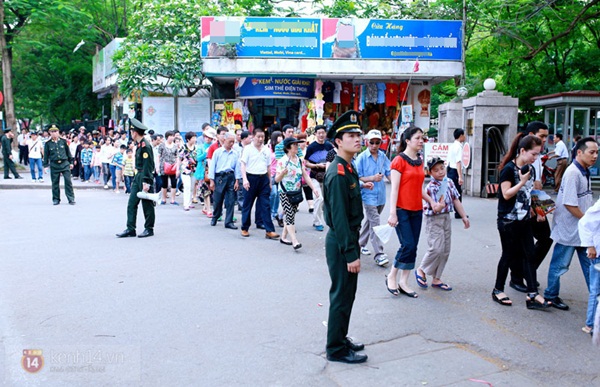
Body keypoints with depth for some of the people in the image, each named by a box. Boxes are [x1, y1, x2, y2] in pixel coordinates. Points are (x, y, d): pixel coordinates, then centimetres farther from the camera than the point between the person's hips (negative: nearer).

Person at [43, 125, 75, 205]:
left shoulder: (63, 141, 6)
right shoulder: (48, 143, 4)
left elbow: (68, 152, 12)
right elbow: (46, 155, 8)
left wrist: (71, 162, 11)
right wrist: (45, 165, 5)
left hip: (65, 164, 0)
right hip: (54, 165, 0)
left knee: (68, 181, -5)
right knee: (55, 183, 5)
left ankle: (71, 199, 0)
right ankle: (56, 199, 15)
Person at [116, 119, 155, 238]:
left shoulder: (145, 145, -16)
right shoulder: (139, 144, 13)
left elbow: (148, 164, -20)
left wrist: (146, 182, -22)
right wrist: (136, 179, 20)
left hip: (145, 177, -9)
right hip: (138, 176, 9)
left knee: (147, 205, 2)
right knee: (132, 203, 7)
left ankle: (149, 229, 13)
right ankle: (130, 229, 10)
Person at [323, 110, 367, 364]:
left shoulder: (347, 168, 11)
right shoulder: (338, 174, -21)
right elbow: (339, 217, -23)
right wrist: (351, 253, -22)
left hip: (348, 239, 10)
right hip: (341, 243, -10)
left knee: (346, 294, 19)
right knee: (342, 296, 0)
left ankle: (341, 338, 33)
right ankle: (336, 349, 12)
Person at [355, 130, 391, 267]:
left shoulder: (383, 156, 5)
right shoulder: (362, 157, -8)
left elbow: (389, 173, 8)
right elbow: (356, 178, -7)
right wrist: (372, 178, -18)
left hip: (381, 195, 5)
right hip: (368, 195, -5)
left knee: (370, 220, 19)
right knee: (375, 223, -10)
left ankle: (360, 244, 36)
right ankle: (379, 254, -9)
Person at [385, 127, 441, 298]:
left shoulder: (419, 161, 13)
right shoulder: (399, 160, -8)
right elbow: (394, 188, -12)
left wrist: (432, 202, 7)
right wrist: (392, 213, -18)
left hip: (416, 210, 7)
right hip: (402, 210, -7)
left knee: (413, 247, 6)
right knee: (408, 245, -11)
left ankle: (403, 282, 15)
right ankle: (392, 277, 8)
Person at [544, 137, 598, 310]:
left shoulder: (585, 172, 10)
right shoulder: (572, 173, -20)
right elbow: (569, 204, -24)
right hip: (569, 229, -9)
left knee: (590, 264, 13)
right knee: (560, 265, 6)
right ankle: (551, 296, 20)